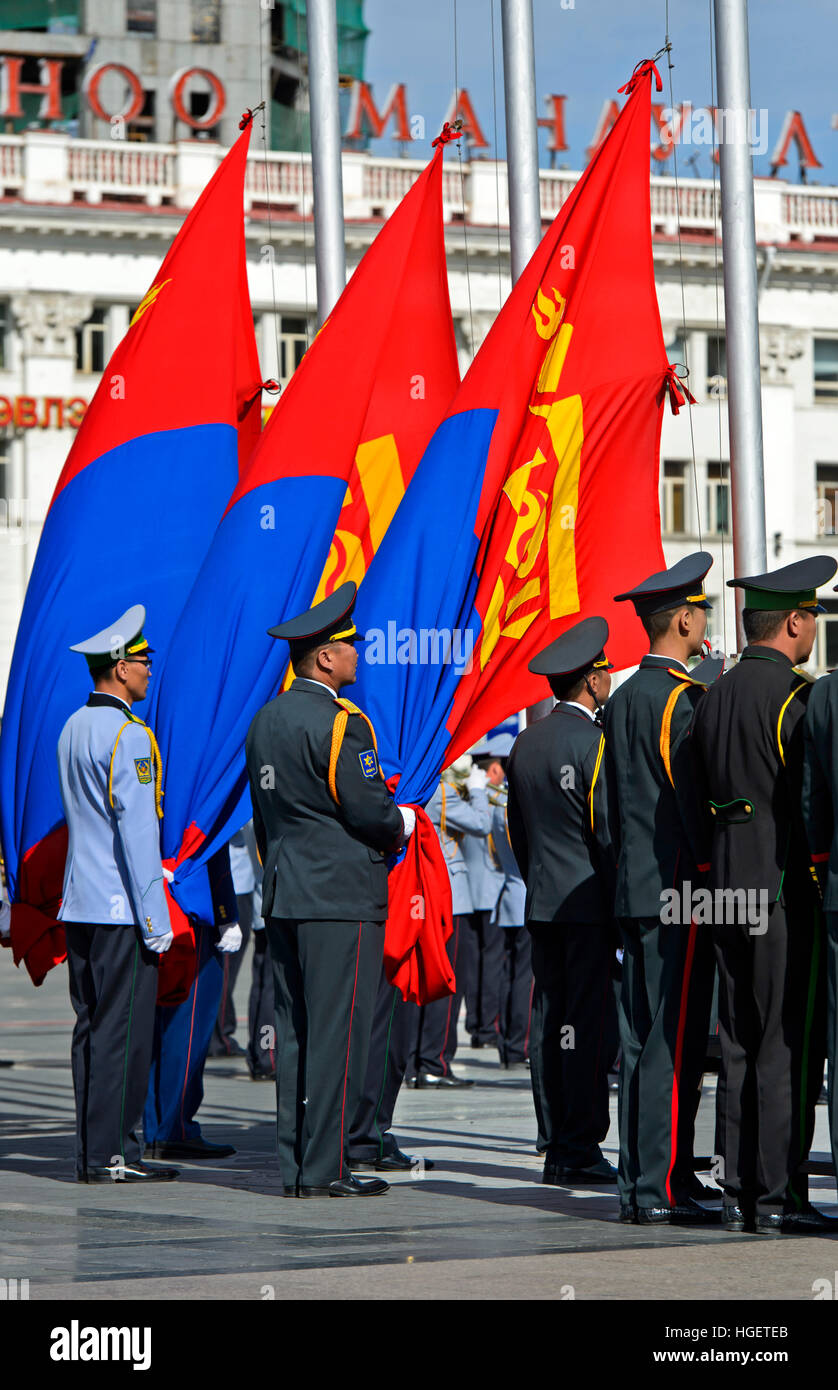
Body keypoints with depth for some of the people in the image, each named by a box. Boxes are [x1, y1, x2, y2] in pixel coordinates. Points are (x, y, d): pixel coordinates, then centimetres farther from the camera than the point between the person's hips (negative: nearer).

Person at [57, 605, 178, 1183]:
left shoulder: (73, 728, 14)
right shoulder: (129, 735, -14)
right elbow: (136, 829, -17)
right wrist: (156, 919, -15)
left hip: (80, 905, 9)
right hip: (121, 907, -9)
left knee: (92, 1027, 10)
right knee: (124, 1029, -6)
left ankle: (92, 1150, 12)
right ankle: (111, 1152, -6)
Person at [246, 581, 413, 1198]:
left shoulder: (265, 721, 13)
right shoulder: (341, 722, -13)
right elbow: (370, 811, -15)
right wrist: (404, 822, 5)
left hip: (283, 894, 8)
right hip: (342, 895, -8)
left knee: (294, 1031, 9)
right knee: (338, 1031, -6)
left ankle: (294, 1164, 10)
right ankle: (323, 1168, -6)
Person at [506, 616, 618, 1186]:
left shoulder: (526, 743, 12)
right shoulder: (595, 742, -12)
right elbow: (610, 829, -13)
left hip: (542, 902, 8)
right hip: (592, 901, -7)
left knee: (549, 1021, 7)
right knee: (588, 1023, -6)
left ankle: (555, 1147, 9)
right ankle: (581, 1149, -8)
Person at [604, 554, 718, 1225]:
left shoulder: (622, 700, 15)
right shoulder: (685, 697, -12)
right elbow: (697, 797, -15)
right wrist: (715, 876, -9)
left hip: (635, 887, 9)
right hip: (682, 890, -9)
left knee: (642, 1038, 10)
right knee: (676, 1041, -8)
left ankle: (639, 1183, 12)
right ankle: (663, 1187, -9)